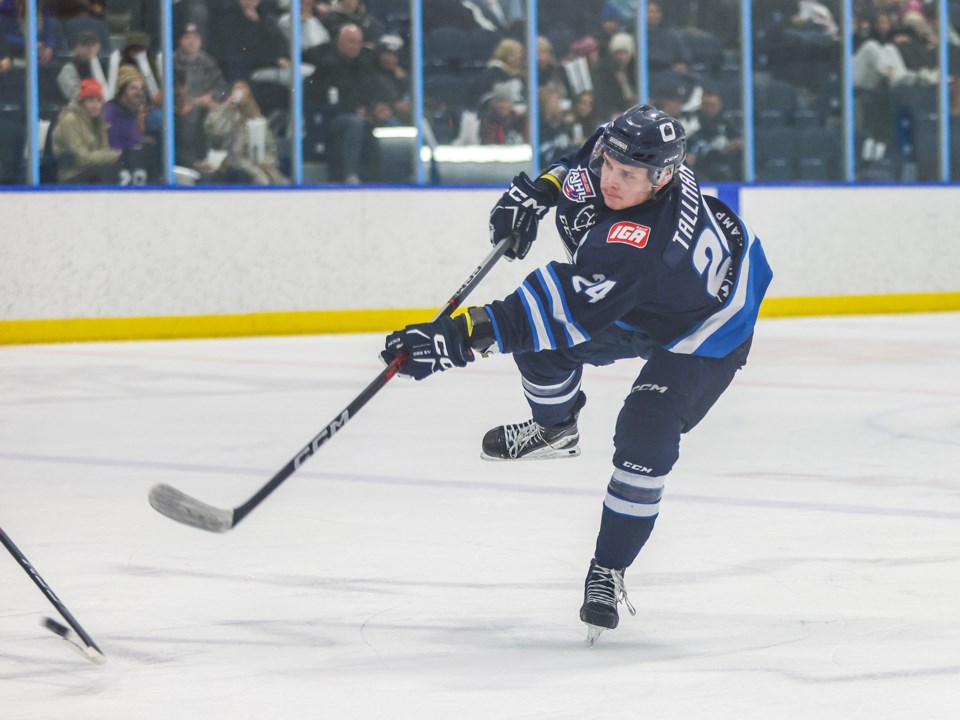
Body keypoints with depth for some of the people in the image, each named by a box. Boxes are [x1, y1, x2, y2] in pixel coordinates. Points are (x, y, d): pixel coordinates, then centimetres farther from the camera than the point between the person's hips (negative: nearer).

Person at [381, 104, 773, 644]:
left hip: (708, 327, -8)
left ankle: (609, 571, -3)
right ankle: (557, 428, 28)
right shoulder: (621, 151, -22)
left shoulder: (635, 246, -45)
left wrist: (459, 338, -51)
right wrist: (537, 192, -5)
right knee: (540, 341, -5)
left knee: (645, 439, -22)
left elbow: (565, 311, -48)